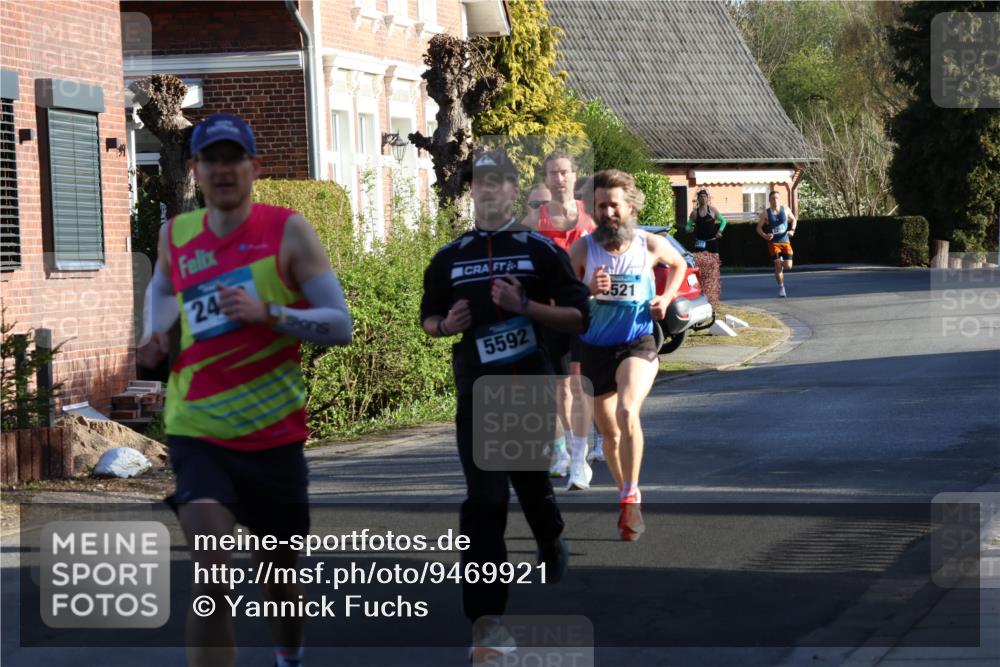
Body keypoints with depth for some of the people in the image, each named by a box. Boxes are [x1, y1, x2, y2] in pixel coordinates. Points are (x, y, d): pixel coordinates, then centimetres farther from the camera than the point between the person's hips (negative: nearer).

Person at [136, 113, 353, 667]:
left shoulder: (287, 231, -7)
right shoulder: (176, 235, 3)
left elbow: (340, 326, -10)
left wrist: (267, 312, -24)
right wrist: (155, 334, 8)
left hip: (275, 433, 0)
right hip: (197, 430, 0)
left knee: (280, 572, 18)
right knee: (209, 573, -20)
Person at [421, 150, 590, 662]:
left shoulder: (541, 251, 0)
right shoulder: (449, 257, 7)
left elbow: (578, 317, -3)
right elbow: (428, 318, 18)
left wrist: (525, 306, -18)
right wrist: (446, 324, -5)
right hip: (476, 393, 1)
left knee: (532, 481, 14)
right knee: (485, 500, -9)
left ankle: (552, 542, 50)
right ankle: (485, 620, -12)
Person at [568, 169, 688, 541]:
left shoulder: (651, 245, -3)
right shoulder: (583, 250, -6)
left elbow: (679, 265, 20)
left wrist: (667, 297, 4)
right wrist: (589, 290, -22)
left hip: (638, 345, -2)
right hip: (594, 347, 2)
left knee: (627, 412, -28)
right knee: (609, 433, 12)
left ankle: (631, 499, -19)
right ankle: (626, 494, 36)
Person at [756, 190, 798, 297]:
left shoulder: (785, 210, 0)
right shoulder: (766, 213, -6)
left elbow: (793, 220, 17)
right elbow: (759, 228, -1)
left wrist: (792, 230, -3)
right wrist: (765, 236, -20)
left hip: (785, 241, 2)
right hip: (773, 243, -2)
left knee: (788, 267, -4)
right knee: (778, 266, -10)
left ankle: (781, 262, 33)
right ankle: (781, 287, 4)